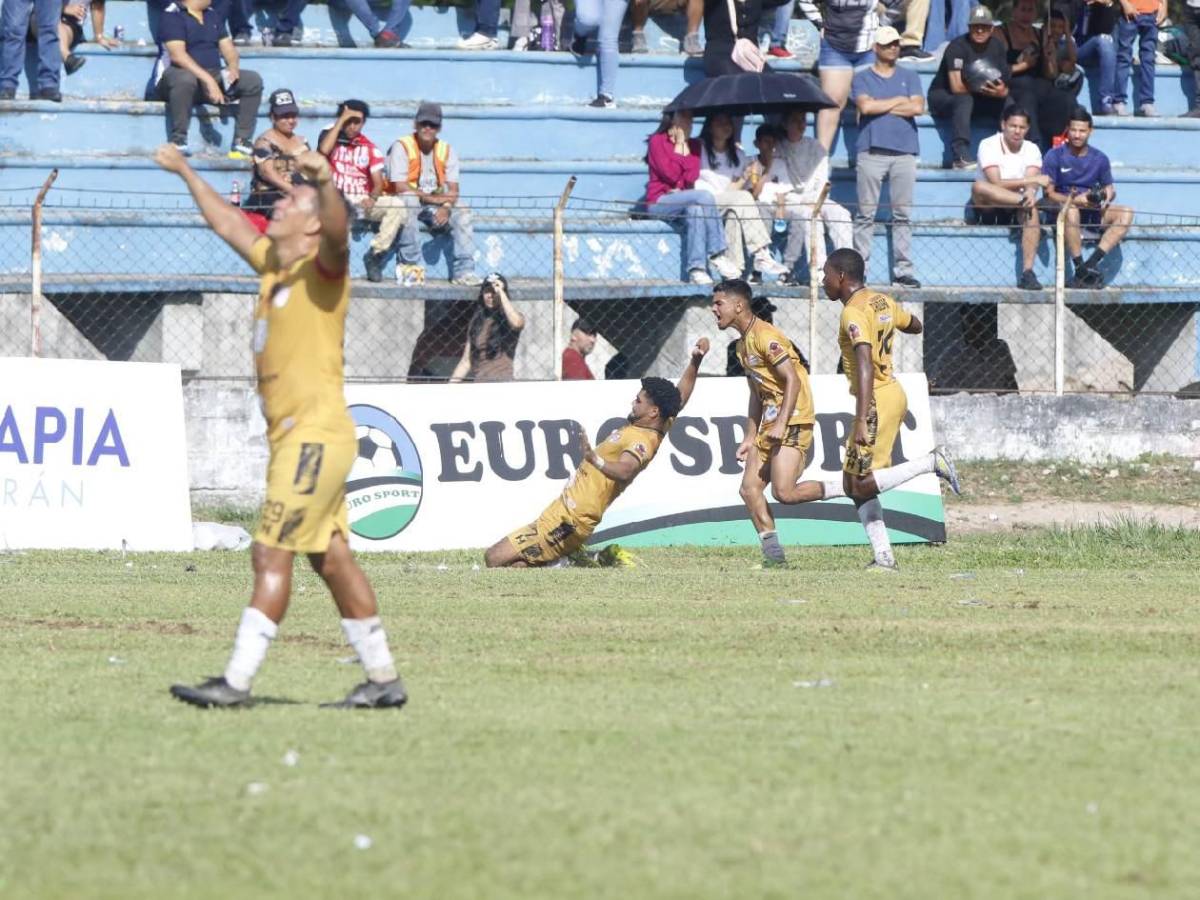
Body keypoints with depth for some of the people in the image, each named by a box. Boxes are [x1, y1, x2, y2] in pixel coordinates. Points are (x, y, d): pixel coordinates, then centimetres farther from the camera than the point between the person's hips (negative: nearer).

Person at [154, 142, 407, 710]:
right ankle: (383, 679, 15)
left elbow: (338, 230, -31)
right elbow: (227, 223, 32)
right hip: (291, 437, 9)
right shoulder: (271, 264, 16)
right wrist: (185, 172, 41)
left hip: (315, 435, -9)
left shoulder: (322, 268, -9)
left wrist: (326, 185, -51)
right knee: (331, 560, 10)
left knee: (271, 555, -11)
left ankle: (237, 683, -12)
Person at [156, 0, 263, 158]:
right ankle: (178, 143, -32)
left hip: (214, 75, 7)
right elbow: (177, 55, -21)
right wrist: (208, 80, -29)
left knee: (253, 80, -12)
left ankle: (241, 144, -14)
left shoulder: (213, 14, 16)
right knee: (185, 79, -41)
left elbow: (227, 46, 14)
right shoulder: (173, 15, -9)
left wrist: (233, 67, -10)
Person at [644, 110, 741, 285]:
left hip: (681, 199, 5)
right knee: (704, 197, -29)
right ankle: (717, 255, -27)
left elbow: (692, 176, 1)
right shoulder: (657, 141, -1)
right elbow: (670, 173, -13)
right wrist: (680, 146, -7)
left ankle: (696, 269, -35)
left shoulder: (694, 145, 14)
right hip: (659, 203, -5)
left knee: (695, 209, -33)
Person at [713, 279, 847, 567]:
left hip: (793, 421, -10)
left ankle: (846, 488, -2)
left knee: (784, 492, -19)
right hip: (770, 425, 10)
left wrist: (781, 424, -25)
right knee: (749, 489, 1)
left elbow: (792, 380, -19)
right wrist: (750, 438, 18)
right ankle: (773, 554, 4)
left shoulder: (765, 337, -14)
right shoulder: (743, 344, 17)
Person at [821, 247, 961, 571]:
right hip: (894, 393, 10)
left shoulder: (854, 313, -17)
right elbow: (915, 325, 30)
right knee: (853, 482, 10)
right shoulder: (882, 302, 11)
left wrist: (862, 420, -33)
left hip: (877, 399, -10)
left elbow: (865, 367, -27)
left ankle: (932, 462, -10)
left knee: (863, 485, -11)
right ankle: (883, 557, 6)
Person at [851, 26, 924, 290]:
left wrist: (880, 107, 0)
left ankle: (904, 269, -1)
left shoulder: (909, 77, 16)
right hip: (872, 150, -2)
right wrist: (898, 101, 2)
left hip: (904, 152, 2)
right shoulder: (863, 77, 11)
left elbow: (917, 107, 1)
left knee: (903, 215, -1)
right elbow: (865, 106, -7)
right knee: (866, 213, -4)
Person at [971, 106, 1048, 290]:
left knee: (1031, 209, -34)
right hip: (987, 208, -2)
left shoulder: (1031, 149, 3)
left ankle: (1027, 273, -41)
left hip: (1014, 210, 2)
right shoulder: (989, 145, -9)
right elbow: (996, 183, -21)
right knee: (979, 187, -34)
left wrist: (1030, 192, -37)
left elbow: (1031, 185, -12)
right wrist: (1032, 181, -25)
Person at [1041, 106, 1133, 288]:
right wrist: (1075, 200, -23)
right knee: (1071, 210, -40)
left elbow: (1110, 189, 14)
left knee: (1126, 214, -21)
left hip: (1092, 211, 4)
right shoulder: (1055, 157, -2)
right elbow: (1049, 193, -6)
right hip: (1061, 209, -4)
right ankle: (1080, 269, -38)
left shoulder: (1099, 158, 10)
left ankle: (1091, 263, -32)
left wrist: (1107, 196, -12)